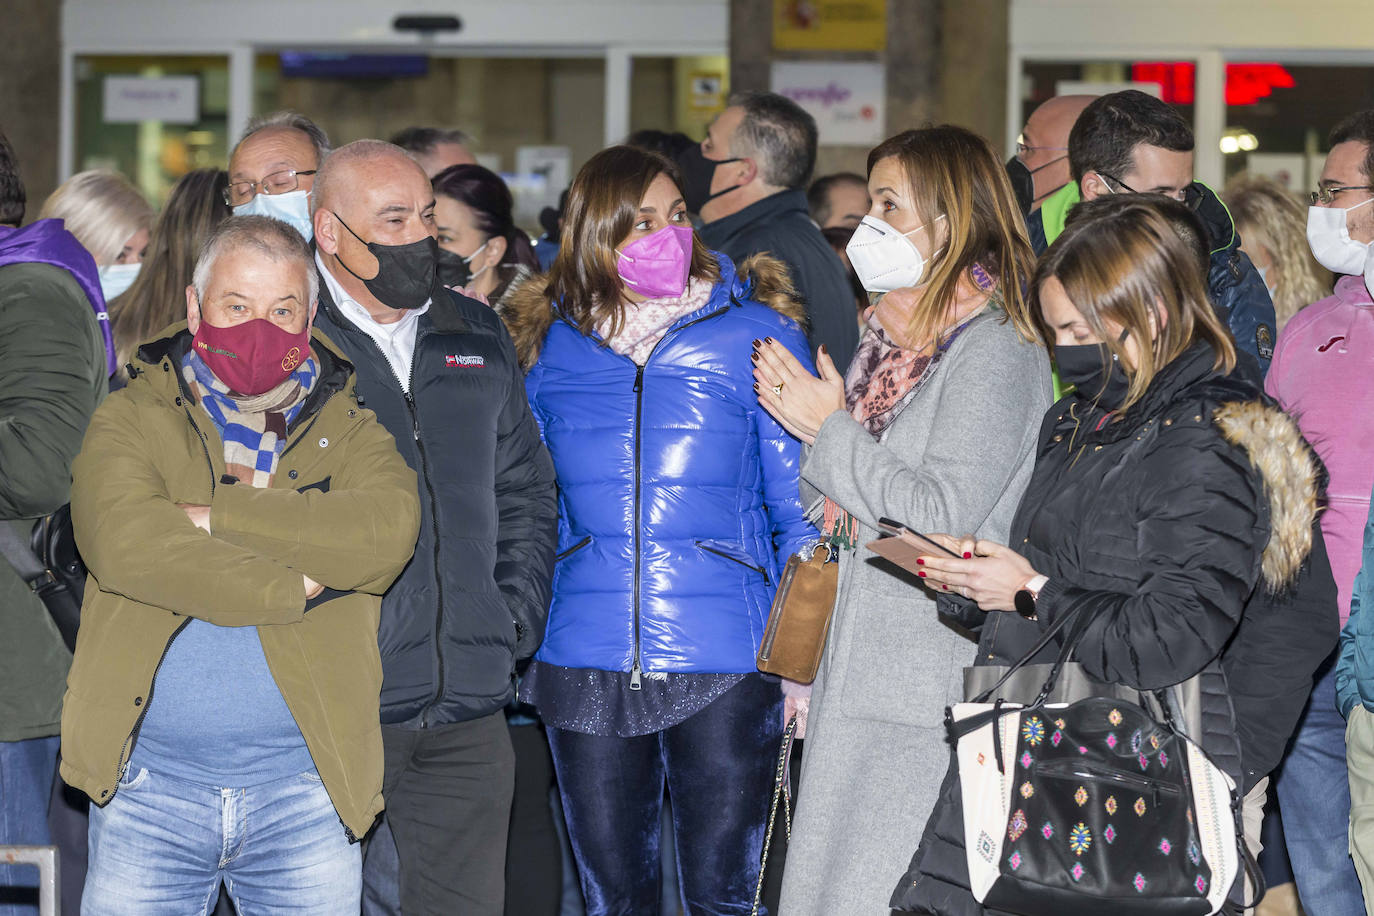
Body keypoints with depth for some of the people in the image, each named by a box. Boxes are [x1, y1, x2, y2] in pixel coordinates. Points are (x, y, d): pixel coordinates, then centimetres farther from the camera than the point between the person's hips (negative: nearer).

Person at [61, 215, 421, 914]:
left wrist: (216, 515, -15)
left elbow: (388, 535, -13)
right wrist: (296, 586, -13)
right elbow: (126, 544, -15)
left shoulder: (350, 429, 9)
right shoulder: (131, 420, 6)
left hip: (305, 791, 1)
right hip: (151, 784, -1)